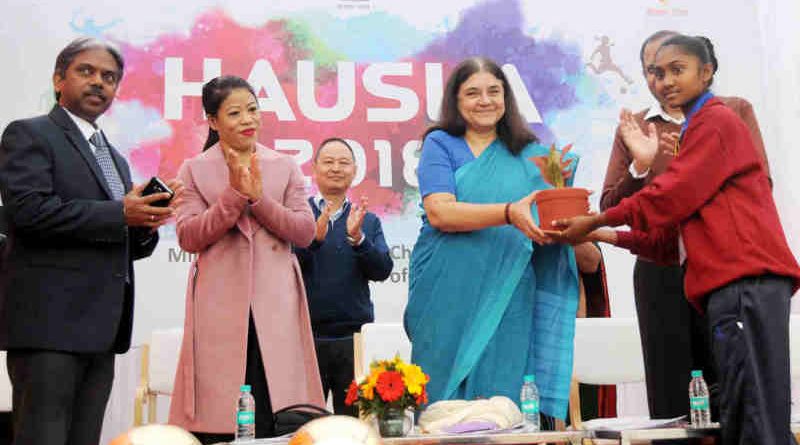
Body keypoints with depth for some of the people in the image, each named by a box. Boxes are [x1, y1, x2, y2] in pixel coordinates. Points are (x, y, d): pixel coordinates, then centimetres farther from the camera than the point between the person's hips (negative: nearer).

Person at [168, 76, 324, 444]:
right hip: (220, 306, -1)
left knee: (276, 414, -3)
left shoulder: (285, 167, 13)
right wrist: (233, 195, -10)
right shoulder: (194, 170, 9)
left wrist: (258, 198, -8)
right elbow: (188, 237, -2)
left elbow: (305, 233, 4)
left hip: (275, 305, 1)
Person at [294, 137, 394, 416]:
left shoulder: (368, 221, 14)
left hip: (353, 339, 2)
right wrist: (314, 238, -20)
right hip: (305, 338, -2)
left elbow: (382, 270, 2)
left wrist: (357, 238, -13)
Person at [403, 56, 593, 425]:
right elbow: (439, 213, -12)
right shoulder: (441, 144, 5)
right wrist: (509, 213, -23)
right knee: (444, 402, 1)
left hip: (508, 302, 2)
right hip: (449, 301, -2)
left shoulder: (530, 155, 13)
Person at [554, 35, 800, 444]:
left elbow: (673, 196, -11)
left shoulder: (716, 121, -2)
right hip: (732, 284, 10)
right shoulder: (695, 130, 27)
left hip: (745, 282, -10)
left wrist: (595, 222, -3)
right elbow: (675, 236, 23)